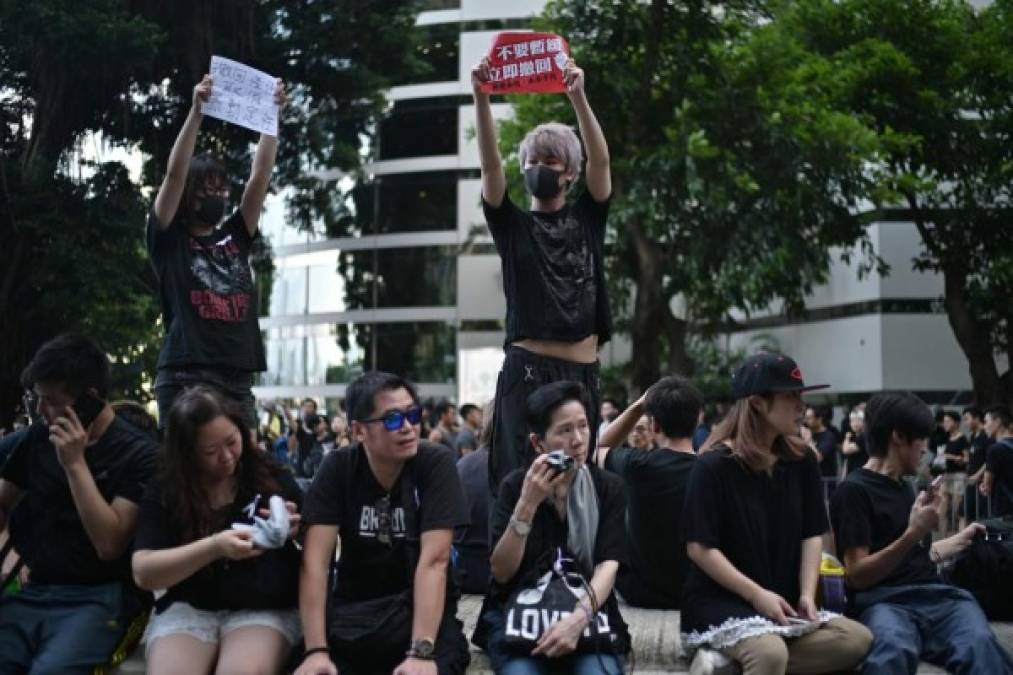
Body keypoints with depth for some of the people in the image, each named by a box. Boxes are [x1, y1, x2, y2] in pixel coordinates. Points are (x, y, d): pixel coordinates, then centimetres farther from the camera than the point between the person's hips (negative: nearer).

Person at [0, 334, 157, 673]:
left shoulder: (138, 452, -5)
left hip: (98, 598, -4)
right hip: (33, 592, 5)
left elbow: (109, 544, -13)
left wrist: (75, 464, -15)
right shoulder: (39, 435, 10)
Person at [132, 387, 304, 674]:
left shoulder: (273, 478, 6)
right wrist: (214, 547, -19)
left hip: (266, 608, 0)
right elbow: (143, 573, -6)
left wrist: (295, 529, -10)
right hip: (187, 608, 1)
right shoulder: (164, 492, 4)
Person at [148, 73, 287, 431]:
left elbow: (261, 176, 13)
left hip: (237, 378, 5)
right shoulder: (169, 239, 6)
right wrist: (196, 112, -13)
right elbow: (174, 174, -6)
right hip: (184, 377, -5)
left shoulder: (235, 236, 18)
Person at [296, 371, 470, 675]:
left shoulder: (436, 462, -11)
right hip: (352, 610, 1)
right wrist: (317, 649, -24)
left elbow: (434, 560, -19)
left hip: (422, 608, -1)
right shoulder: (337, 467, -6)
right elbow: (315, 560, -13)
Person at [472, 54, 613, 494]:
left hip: (582, 371, 2)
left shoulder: (587, 219, 11)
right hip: (527, 370, -1)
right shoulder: (512, 225, 9)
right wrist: (482, 97, -18)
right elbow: (490, 165, -5)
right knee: (522, 476, -9)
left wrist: (578, 97, -18)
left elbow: (600, 161, -4)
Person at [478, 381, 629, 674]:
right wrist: (527, 504, -19)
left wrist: (578, 617, -27)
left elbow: (608, 565, -7)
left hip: (587, 612, 0)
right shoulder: (515, 485, 2)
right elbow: (501, 572, -6)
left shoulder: (608, 487, 3)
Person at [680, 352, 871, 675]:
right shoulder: (714, 465, -10)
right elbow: (699, 547, -13)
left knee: (857, 639, -15)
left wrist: (807, 594, -8)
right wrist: (757, 594, -19)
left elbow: (812, 534, 7)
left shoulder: (801, 460, 8)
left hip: (782, 604, 7)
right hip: (719, 601, -7)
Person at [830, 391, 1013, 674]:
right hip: (883, 601, -6)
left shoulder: (903, 486, 24)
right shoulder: (854, 490, -1)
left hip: (935, 595, 6)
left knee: (980, 645, -30)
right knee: (894, 652, -42)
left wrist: (961, 540, 45)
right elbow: (857, 575, -7)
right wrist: (912, 533, -18)